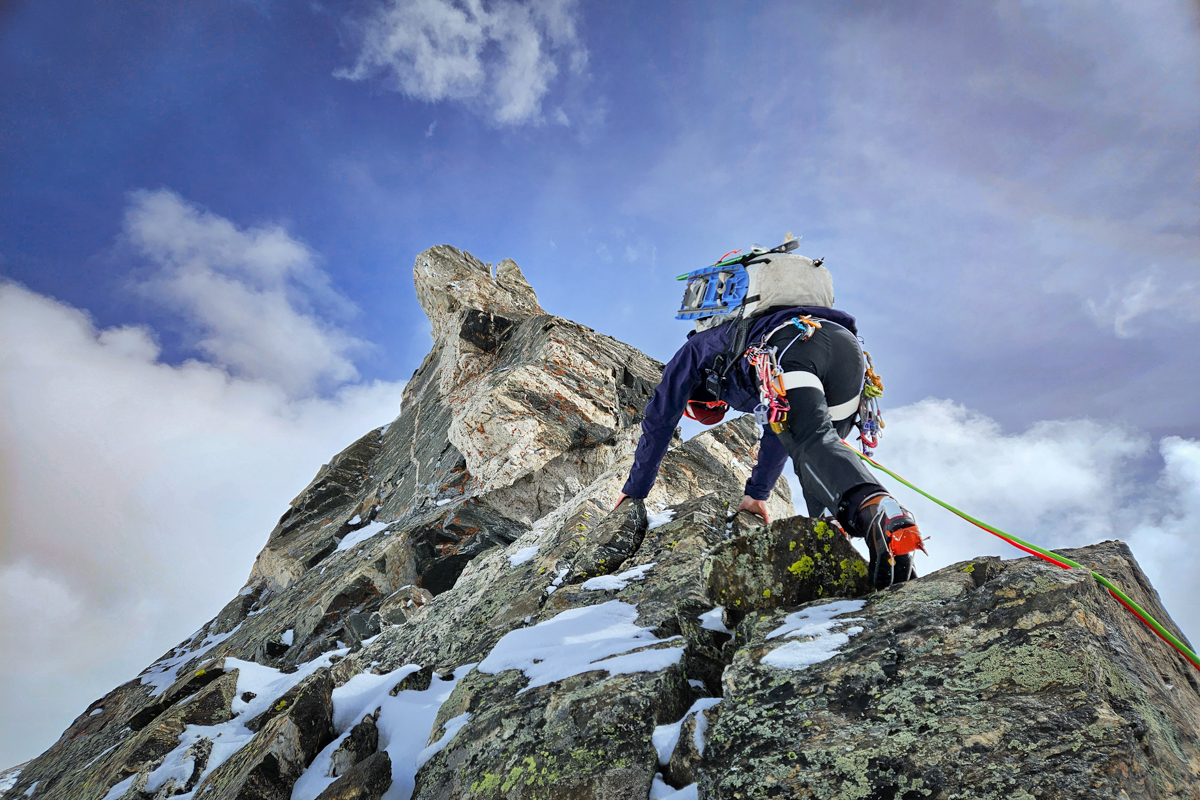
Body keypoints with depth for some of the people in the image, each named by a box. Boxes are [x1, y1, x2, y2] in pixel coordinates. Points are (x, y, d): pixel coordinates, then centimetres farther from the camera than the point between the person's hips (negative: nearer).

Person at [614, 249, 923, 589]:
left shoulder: (697, 347, 36)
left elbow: (660, 419, 34)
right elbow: (779, 428, 56)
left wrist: (634, 490, 41)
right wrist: (757, 492, 64)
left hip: (787, 344, -6)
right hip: (847, 342, 7)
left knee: (811, 441, -23)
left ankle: (879, 512, -51)